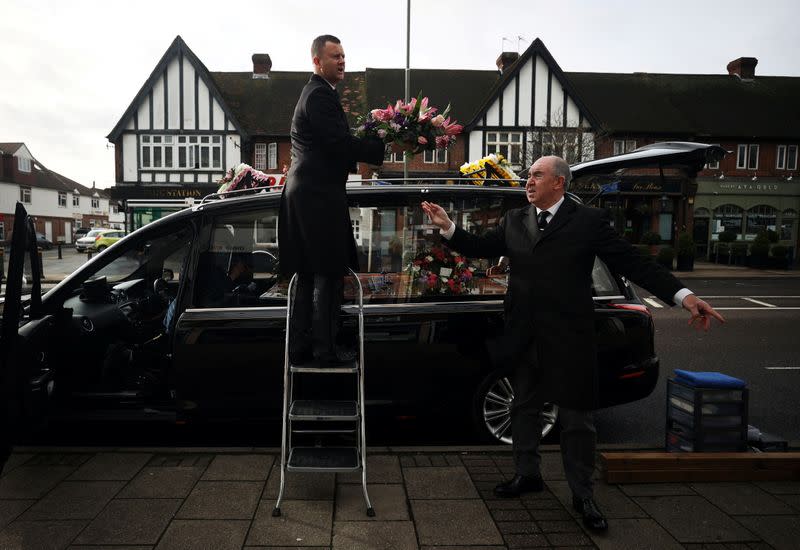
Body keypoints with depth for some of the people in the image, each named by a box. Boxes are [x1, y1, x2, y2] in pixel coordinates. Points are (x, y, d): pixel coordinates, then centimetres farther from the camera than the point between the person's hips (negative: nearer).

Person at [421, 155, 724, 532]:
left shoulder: (589, 221, -5)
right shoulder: (514, 221, 8)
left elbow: (632, 262, -8)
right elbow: (480, 248, 8)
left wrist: (683, 295, -15)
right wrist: (448, 227, -4)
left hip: (568, 338, -4)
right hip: (524, 337, 4)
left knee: (576, 417, 7)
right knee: (524, 407, 18)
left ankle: (582, 495, 24)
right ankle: (527, 474, 37)